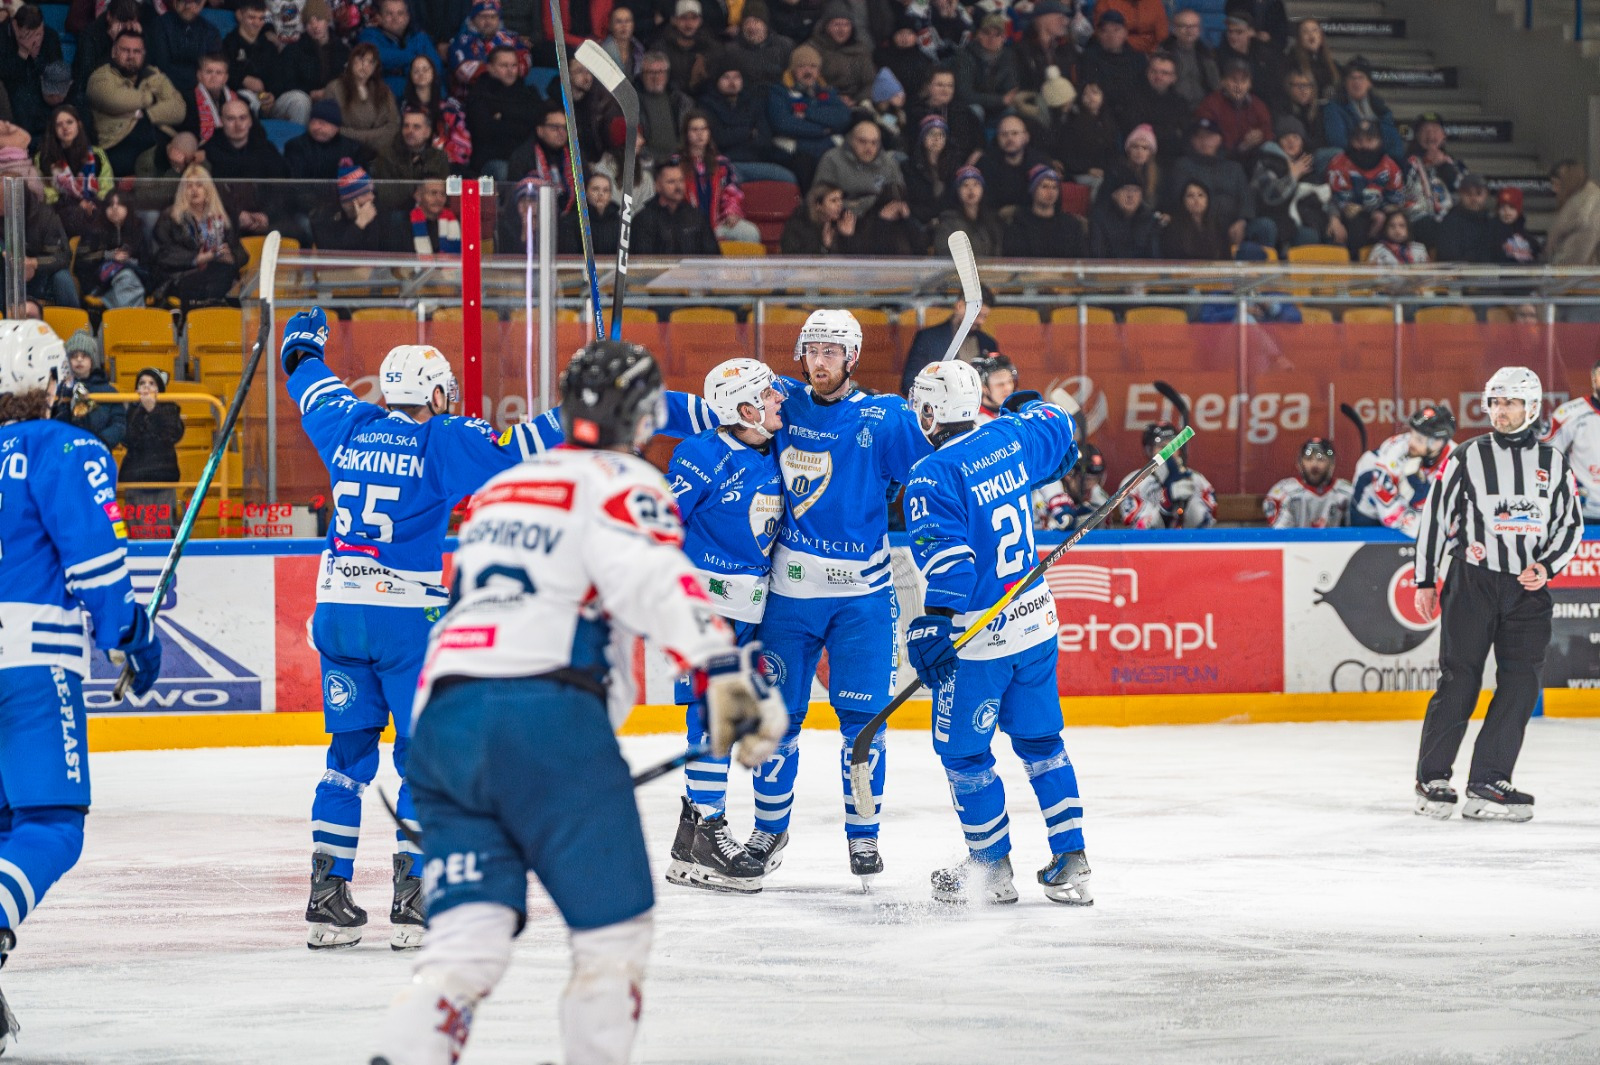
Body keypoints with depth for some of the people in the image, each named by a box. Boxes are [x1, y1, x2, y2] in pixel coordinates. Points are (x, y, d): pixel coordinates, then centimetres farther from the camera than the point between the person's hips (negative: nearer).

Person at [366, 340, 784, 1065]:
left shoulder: (499, 488, 29)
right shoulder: (621, 483, 5)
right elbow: (655, 580, -15)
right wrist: (729, 673, -27)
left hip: (439, 713, 7)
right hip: (545, 714, -7)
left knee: (466, 941, 1)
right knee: (613, 930, 6)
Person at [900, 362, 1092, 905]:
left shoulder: (932, 476, -18)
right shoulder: (1008, 439, 2)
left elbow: (946, 555, -27)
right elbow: (1059, 431, 24)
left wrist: (935, 623, -29)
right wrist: (1028, 407, 44)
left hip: (979, 637, -7)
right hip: (1036, 620, 7)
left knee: (962, 750, 9)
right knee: (1040, 740, 17)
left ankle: (991, 867, 17)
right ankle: (1071, 864, 16)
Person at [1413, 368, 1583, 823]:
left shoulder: (1552, 462, 8)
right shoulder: (1468, 457, 0)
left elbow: (1571, 523, 13)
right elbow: (1435, 516, 3)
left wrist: (1548, 565, -4)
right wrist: (1426, 581, 2)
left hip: (1528, 588, 3)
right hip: (1471, 583, -3)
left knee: (1521, 684, -5)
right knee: (1460, 680, -4)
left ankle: (1487, 784, -2)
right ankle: (1431, 777, 7)